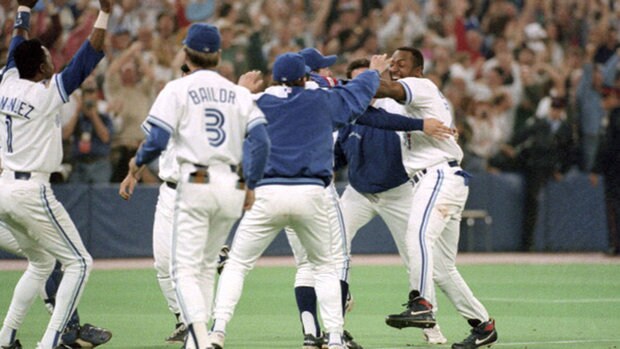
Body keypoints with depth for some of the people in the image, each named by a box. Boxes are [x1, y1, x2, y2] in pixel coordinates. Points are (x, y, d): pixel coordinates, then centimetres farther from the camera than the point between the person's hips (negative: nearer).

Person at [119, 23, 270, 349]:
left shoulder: (178, 89, 0)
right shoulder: (239, 93, 12)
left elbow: (157, 140, -9)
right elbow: (260, 142, 1)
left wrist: (136, 164, 10)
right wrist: (251, 186, 11)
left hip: (195, 185, -4)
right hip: (230, 185, 4)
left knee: (185, 268, -7)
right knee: (206, 266, 18)